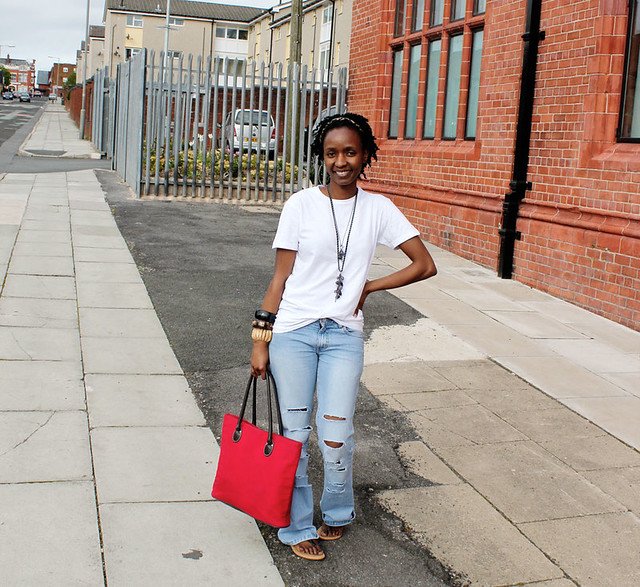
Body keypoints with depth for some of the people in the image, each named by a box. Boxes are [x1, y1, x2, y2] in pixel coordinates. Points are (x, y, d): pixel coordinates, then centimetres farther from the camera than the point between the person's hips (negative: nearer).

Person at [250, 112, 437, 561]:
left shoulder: (378, 209, 2)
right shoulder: (301, 205, -1)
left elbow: (425, 265, 3)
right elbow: (281, 277, 1)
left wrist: (369, 287, 0)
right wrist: (261, 339, -1)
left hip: (343, 335, 1)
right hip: (293, 332, 0)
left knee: (335, 438, -3)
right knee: (295, 435, 4)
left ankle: (338, 512, 26)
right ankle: (297, 528, 23)